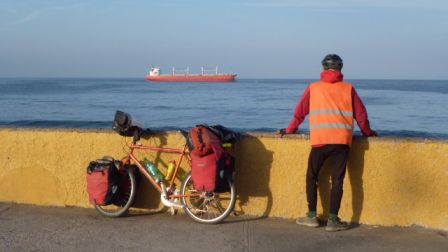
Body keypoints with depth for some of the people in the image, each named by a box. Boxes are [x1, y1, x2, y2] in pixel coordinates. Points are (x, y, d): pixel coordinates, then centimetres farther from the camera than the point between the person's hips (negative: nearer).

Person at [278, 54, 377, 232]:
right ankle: (333, 220, 1)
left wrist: (290, 130, 30)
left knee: (312, 177, 13)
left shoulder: (313, 88, 10)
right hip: (342, 140, 0)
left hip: (319, 139, 0)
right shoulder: (348, 88, 10)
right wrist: (367, 132, 28)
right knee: (337, 180, 3)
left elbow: (300, 111, 16)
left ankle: (312, 216, 13)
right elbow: (361, 114, 12)